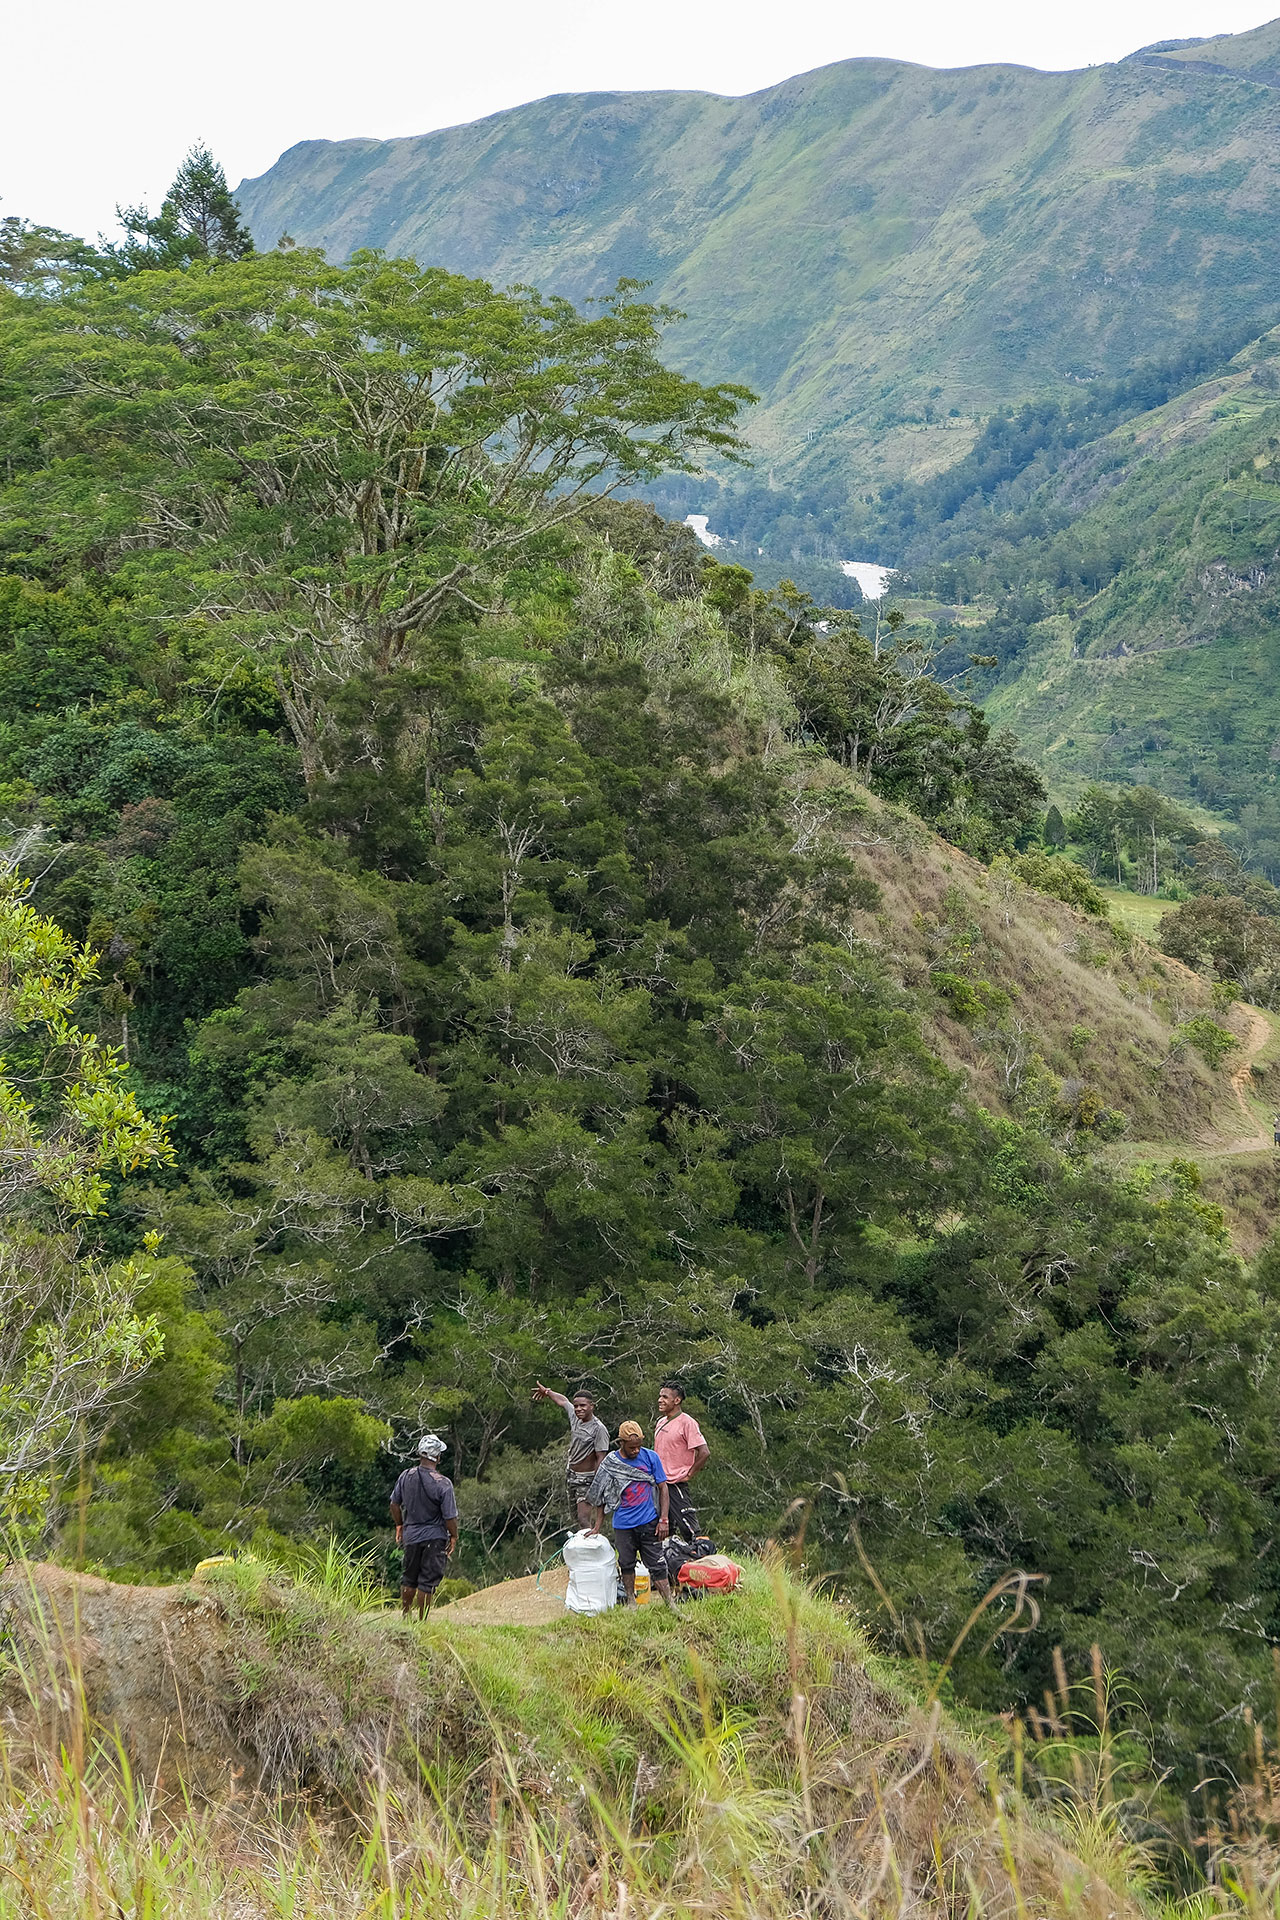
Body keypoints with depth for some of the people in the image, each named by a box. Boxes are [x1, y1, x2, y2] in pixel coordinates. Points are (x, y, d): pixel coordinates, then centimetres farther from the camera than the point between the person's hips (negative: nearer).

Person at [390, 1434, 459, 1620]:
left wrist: (399, 1526, 22)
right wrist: (454, 1538, 2)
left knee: (409, 1578, 19)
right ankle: (422, 1621, 7)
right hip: (434, 1537, -4)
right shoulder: (443, 1484, -19)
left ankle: (405, 1615, 31)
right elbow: (450, 1517, -14)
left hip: (411, 1534, 4)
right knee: (428, 1581, 3)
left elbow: (394, 1504, 7)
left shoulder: (406, 1476, -5)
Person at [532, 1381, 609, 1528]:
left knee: (583, 1519, -18)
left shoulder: (599, 1429, -20)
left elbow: (601, 1459, -21)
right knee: (573, 1520, 10)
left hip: (586, 1479, -8)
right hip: (570, 1474, 8)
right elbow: (563, 1400, 21)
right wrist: (548, 1392, 35)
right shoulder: (575, 1416, 0)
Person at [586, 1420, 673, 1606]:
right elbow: (602, 1496, 7)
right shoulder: (609, 1463, -2)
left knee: (657, 1565, -2)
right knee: (626, 1564, 11)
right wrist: (597, 1526, 6)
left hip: (649, 1521, -1)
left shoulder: (650, 1457, -4)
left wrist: (663, 1520, -5)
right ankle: (630, 1602, 25)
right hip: (623, 1524, 1)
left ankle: (670, 1604, 0)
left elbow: (662, 1488, 1)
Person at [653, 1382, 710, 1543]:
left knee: (688, 1530, -7)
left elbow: (704, 1453, -18)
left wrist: (689, 1474, -12)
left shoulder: (687, 1422, -12)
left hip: (677, 1486, -8)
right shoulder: (661, 1422, 13)